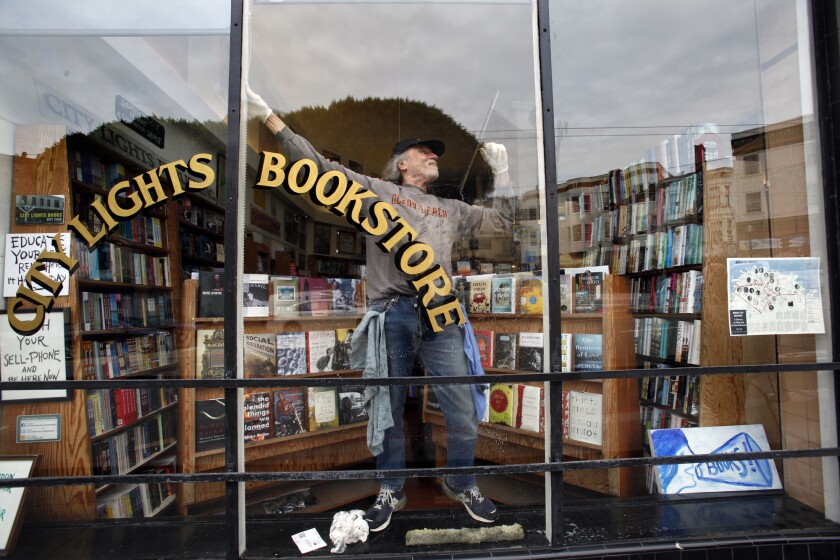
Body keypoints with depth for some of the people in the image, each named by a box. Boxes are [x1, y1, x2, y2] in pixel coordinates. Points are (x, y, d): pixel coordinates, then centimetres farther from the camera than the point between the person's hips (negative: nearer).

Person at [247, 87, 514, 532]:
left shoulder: (451, 209, 24)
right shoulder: (375, 191, 13)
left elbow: (501, 222, 26)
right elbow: (319, 165, 9)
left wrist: (501, 171, 21)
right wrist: (268, 116, 6)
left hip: (440, 315, 3)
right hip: (391, 314, -2)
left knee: (462, 409, 2)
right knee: (388, 409, 7)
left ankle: (461, 484, 27)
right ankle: (390, 492, 28)